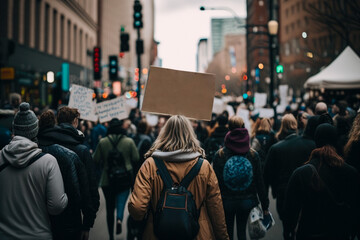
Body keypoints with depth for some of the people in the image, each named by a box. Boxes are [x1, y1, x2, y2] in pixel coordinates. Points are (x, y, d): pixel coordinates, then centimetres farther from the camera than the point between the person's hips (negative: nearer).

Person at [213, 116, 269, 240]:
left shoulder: (219, 155, -10)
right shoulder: (253, 155, -5)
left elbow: (216, 182, -7)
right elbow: (260, 182, -2)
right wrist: (265, 206, 5)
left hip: (226, 201, -1)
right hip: (247, 201, 2)